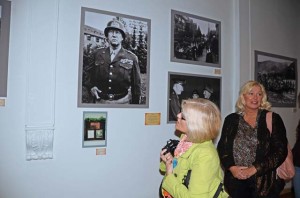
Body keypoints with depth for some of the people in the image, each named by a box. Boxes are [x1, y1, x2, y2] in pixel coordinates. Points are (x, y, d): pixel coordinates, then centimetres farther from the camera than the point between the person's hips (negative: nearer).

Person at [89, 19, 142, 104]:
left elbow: (136, 85, 0)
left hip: (122, 102, -2)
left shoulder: (131, 58, -2)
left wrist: (135, 103, 1)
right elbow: (92, 75, 18)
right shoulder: (98, 54, 5)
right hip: (101, 101, 2)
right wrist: (92, 87, 0)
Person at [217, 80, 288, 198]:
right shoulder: (231, 119, 2)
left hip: (264, 182, -1)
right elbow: (222, 147, 3)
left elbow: (280, 151, -9)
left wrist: (253, 169, -16)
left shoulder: (272, 119, -3)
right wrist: (232, 167, -13)